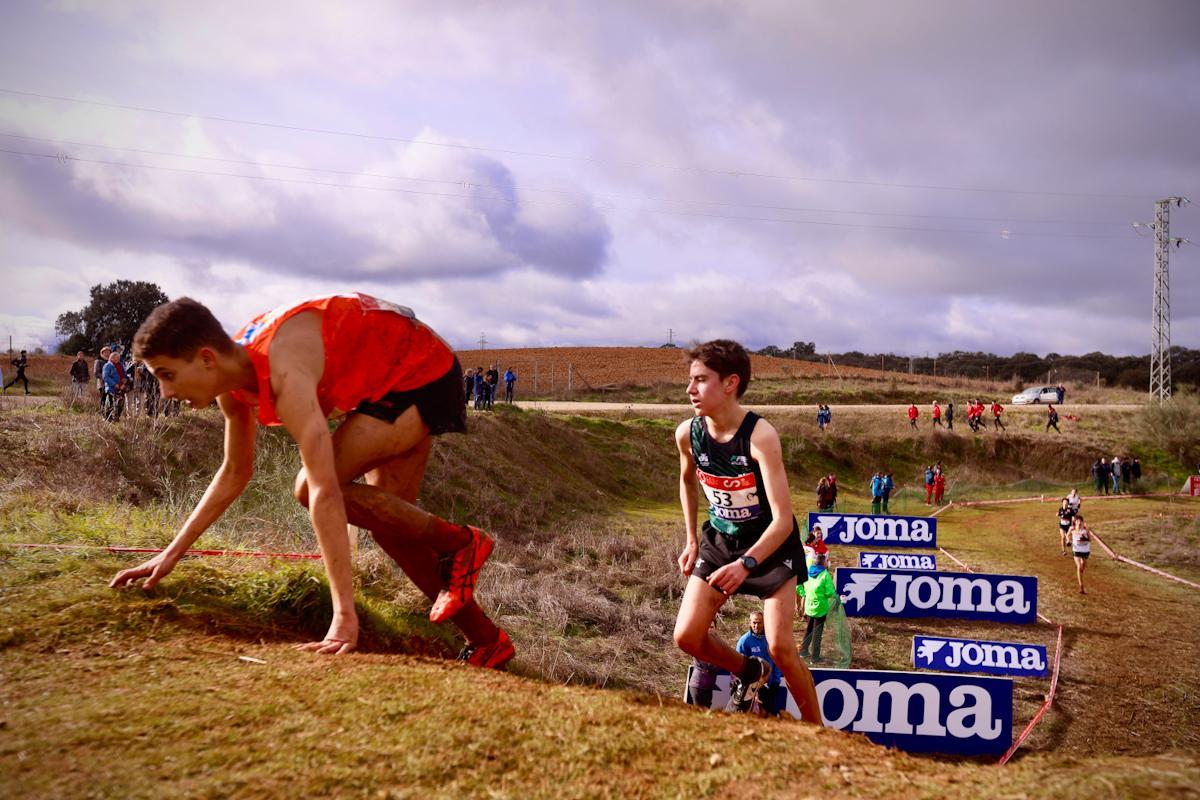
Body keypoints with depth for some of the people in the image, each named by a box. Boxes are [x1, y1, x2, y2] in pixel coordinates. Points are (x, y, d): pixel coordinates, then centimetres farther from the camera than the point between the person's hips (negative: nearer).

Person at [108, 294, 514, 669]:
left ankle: (458, 543, -6)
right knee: (391, 523, 9)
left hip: (425, 374, -9)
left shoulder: (284, 374, -35)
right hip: (392, 381, 9)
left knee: (310, 487, -19)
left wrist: (344, 616, -43)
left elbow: (325, 493, -41)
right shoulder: (231, 382, -6)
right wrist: (171, 554, 6)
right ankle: (487, 641, 19)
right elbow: (234, 474, 9)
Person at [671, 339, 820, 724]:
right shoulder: (687, 433, -13)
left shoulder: (760, 436, -29)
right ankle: (749, 671, 25)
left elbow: (783, 520, -32)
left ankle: (816, 729, 10)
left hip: (770, 544, -5)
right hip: (719, 541, 5)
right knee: (686, 638, -4)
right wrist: (692, 541, 10)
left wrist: (746, 564, -44)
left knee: (780, 647, -12)